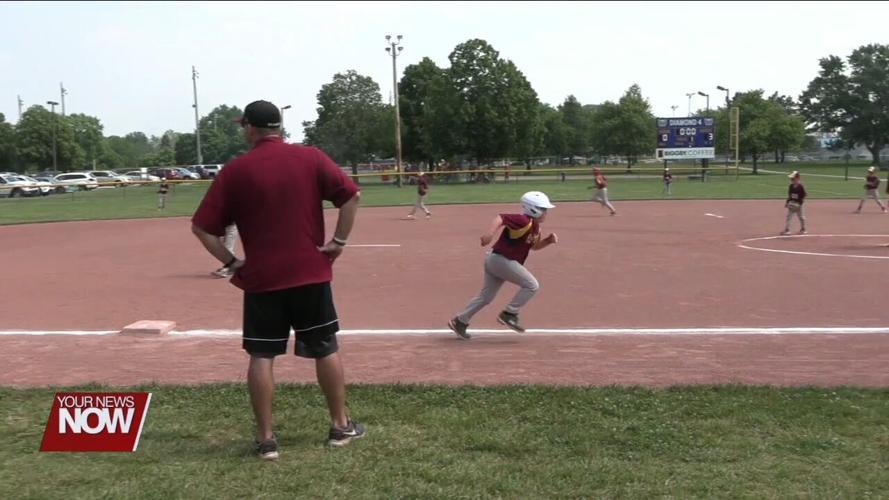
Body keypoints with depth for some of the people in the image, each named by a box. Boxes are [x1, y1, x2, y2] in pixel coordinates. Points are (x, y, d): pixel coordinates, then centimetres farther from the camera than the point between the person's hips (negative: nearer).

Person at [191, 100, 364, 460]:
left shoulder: (235, 170, -1)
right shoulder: (310, 158, 0)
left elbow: (202, 227, -4)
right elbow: (351, 196, -7)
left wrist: (231, 262, 3)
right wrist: (339, 241, -3)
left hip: (261, 277, -1)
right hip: (311, 271, 1)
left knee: (261, 357, 6)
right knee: (326, 350, 12)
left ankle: (266, 439, 9)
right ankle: (341, 426, 21)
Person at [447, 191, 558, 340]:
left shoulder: (535, 227, 14)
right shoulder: (523, 221, -17)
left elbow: (533, 245, 28)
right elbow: (501, 218, -28)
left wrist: (548, 240, 10)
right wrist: (490, 233, -43)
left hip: (494, 261, 10)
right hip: (502, 259, -10)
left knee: (486, 296, 15)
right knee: (531, 285, -5)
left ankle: (460, 321, 19)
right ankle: (509, 315, -1)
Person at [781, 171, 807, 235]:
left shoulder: (800, 187, -15)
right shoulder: (791, 186, 3)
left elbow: (803, 196, -13)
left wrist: (799, 203, -20)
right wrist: (787, 202, 5)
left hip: (798, 204, -5)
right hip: (791, 204, 5)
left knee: (801, 217, 10)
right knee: (788, 216, 1)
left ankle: (803, 229, 24)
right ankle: (787, 230, 4)